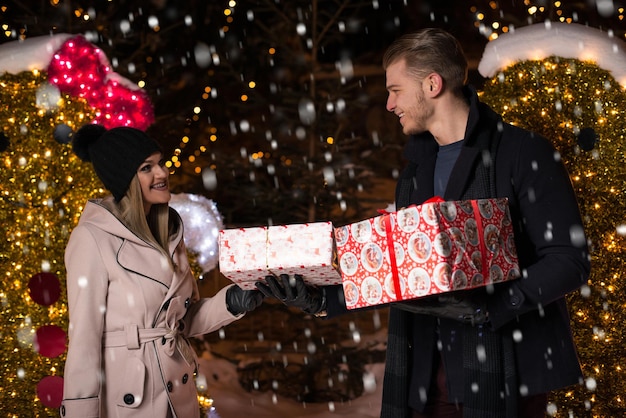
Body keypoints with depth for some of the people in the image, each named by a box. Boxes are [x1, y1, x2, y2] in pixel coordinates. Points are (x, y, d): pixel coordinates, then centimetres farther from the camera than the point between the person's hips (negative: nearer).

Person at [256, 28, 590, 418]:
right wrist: (321, 299, 4)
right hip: (431, 375, 6)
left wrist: (486, 307, -23)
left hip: (508, 371, -6)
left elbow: (570, 260, -12)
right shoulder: (416, 169, 16)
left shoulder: (524, 152, -7)